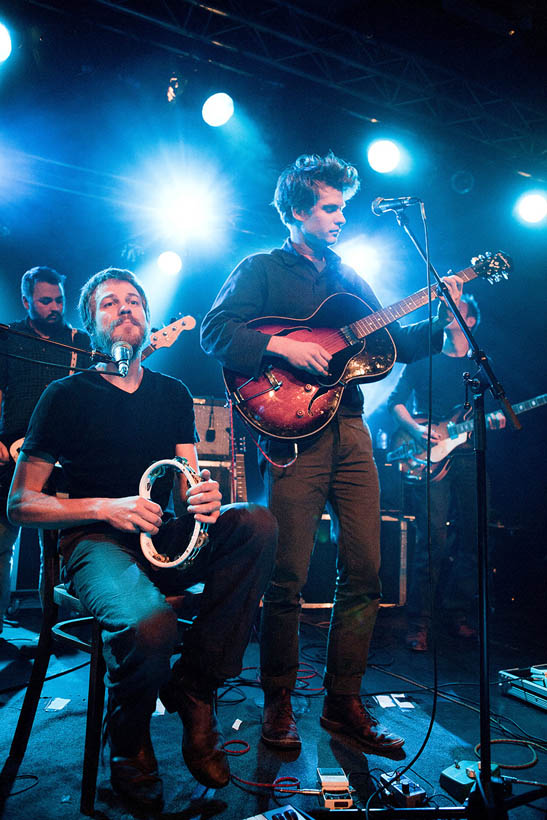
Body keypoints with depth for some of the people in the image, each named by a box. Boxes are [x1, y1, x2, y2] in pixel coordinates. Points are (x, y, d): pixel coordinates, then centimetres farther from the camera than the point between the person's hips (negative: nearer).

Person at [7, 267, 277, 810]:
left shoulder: (173, 393, 13)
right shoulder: (67, 396, -1)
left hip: (163, 538, 4)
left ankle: (192, 686, -12)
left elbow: (187, 492, 11)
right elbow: (19, 504, -3)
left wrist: (203, 500, -15)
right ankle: (129, 748, 1)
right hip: (94, 542, -4)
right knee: (148, 621, -36)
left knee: (259, 523, -23)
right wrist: (106, 507, -18)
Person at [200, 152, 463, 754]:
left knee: (364, 572, 4)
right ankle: (279, 704, 15)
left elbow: (391, 344, 21)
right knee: (287, 576, -5)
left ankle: (344, 702, 18)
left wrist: (442, 324, 8)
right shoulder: (261, 269, 8)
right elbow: (215, 330, -6)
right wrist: (283, 347, -16)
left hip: (350, 430, 6)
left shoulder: (351, 279, 25)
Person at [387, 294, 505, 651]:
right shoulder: (424, 359, 10)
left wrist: (494, 419, -5)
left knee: (472, 538, 3)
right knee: (434, 538, -12)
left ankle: (456, 610, 20)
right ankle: (419, 622, -1)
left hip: (468, 456, 4)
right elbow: (396, 401, 4)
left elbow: (488, 407, 18)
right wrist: (417, 431, -11)